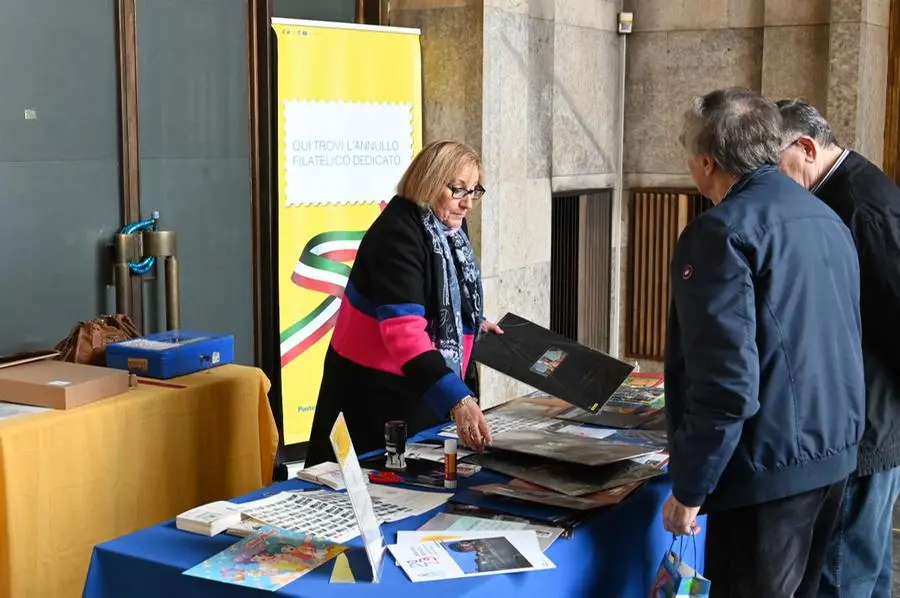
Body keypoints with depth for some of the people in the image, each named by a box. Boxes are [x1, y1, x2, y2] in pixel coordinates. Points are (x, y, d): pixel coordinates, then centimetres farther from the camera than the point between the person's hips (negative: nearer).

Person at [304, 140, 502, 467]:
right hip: (377, 388, -8)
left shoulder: (448, 228, 3)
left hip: (425, 387, 8)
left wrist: (474, 322, 9)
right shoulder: (398, 234, -23)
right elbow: (404, 330, -36)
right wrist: (457, 400, -44)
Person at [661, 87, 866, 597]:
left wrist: (690, 488, -16)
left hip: (769, 465, -9)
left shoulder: (723, 231, -17)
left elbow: (727, 377, -23)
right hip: (835, 451, 9)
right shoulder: (828, 218, 10)